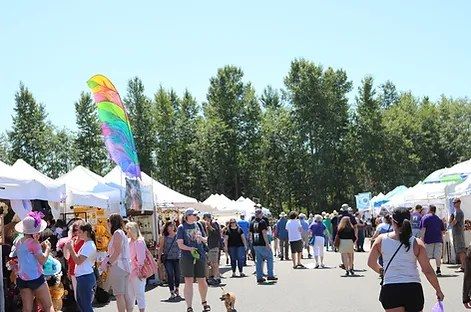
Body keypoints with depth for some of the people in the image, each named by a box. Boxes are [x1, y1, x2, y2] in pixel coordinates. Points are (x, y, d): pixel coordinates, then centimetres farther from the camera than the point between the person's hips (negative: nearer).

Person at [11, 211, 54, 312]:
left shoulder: (18, 241, 7)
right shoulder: (33, 242, -14)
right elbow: (42, 260, -15)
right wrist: (48, 248, -2)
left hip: (22, 280, 7)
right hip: (36, 279, -7)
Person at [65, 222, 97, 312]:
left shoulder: (89, 245, -16)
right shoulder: (86, 244, 16)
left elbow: (78, 260, -21)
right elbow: (79, 258, 15)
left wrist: (71, 248, -17)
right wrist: (70, 248, 9)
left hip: (85, 277, -11)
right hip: (82, 277, 11)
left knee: (86, 304, -5)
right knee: (80, 302, 18)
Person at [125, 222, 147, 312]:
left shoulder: (139, 242, -11)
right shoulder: (129, 242, 13)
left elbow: (141, 258, -15)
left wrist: (140, 271, -17)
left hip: (137, 272, -8)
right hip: (130, 272, 8)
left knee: (139, 293, -2)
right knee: (130, 293, 13)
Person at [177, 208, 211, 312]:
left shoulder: (198, 225, 10)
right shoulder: (181, 228, -3)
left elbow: (205, 240, 16)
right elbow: (180, 244, -8)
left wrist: (201, 238, -6)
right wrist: (190, 248, -24)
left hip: (200, 256, 4)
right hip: (187, 258, -4)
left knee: (202, 281, 9)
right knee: (188, 282, -5)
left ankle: (204, 302, 32)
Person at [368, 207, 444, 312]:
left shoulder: (381, 239, 2)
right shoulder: (417, 243, -1)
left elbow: (371, 262, 13)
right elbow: (428, 271, -1)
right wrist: (438, 291, 10)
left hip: (390, 289, 0)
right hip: (413, 289, 1)